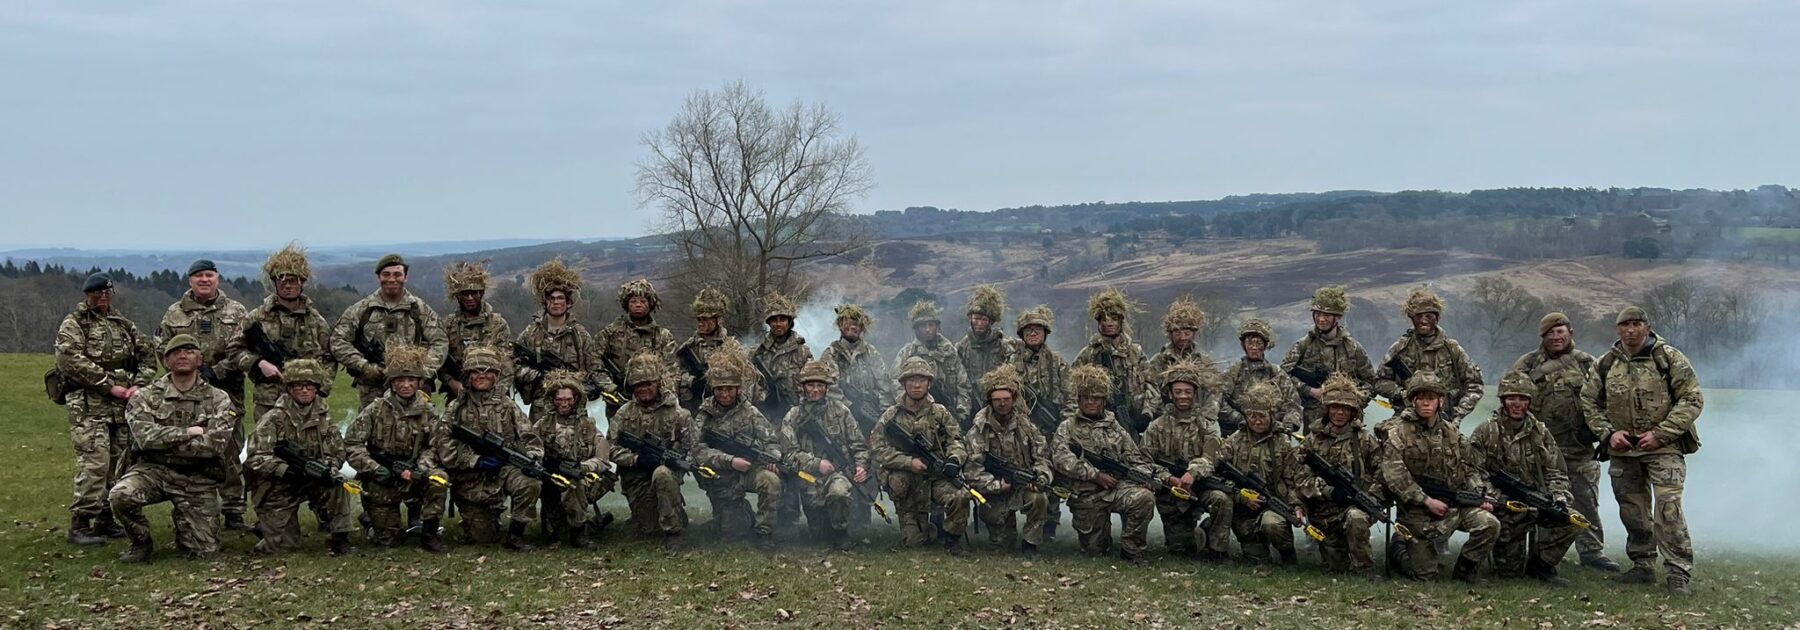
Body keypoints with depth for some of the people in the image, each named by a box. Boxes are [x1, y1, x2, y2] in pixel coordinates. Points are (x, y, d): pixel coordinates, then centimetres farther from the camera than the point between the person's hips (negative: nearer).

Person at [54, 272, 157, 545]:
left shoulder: (124, 324, 20)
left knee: (118, 463, 7)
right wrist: (110, 387, -15)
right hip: (89, 406, -6)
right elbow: (72, 361, -12)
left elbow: (147, 356, 20)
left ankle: (106, 520, 16)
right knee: (94, 463, -14)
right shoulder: (73, 325, 2)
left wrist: (139, 385, 1)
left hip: (123, 407, 6)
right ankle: (80, 525, -10)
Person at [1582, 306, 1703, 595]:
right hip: (1623, 450, 5)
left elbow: (1692, 400, -7)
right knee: (1633, 510, 11)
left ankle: (1680, 573, -10)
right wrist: (1609, 432, -4)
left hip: (1664, 448, -5)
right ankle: (1643, 566, 24)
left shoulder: (1670, 359, -5)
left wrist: (1660, 433, -14)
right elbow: (1589, 402, 13)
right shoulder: (1606, 364, 7)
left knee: (1668, 507, -15)